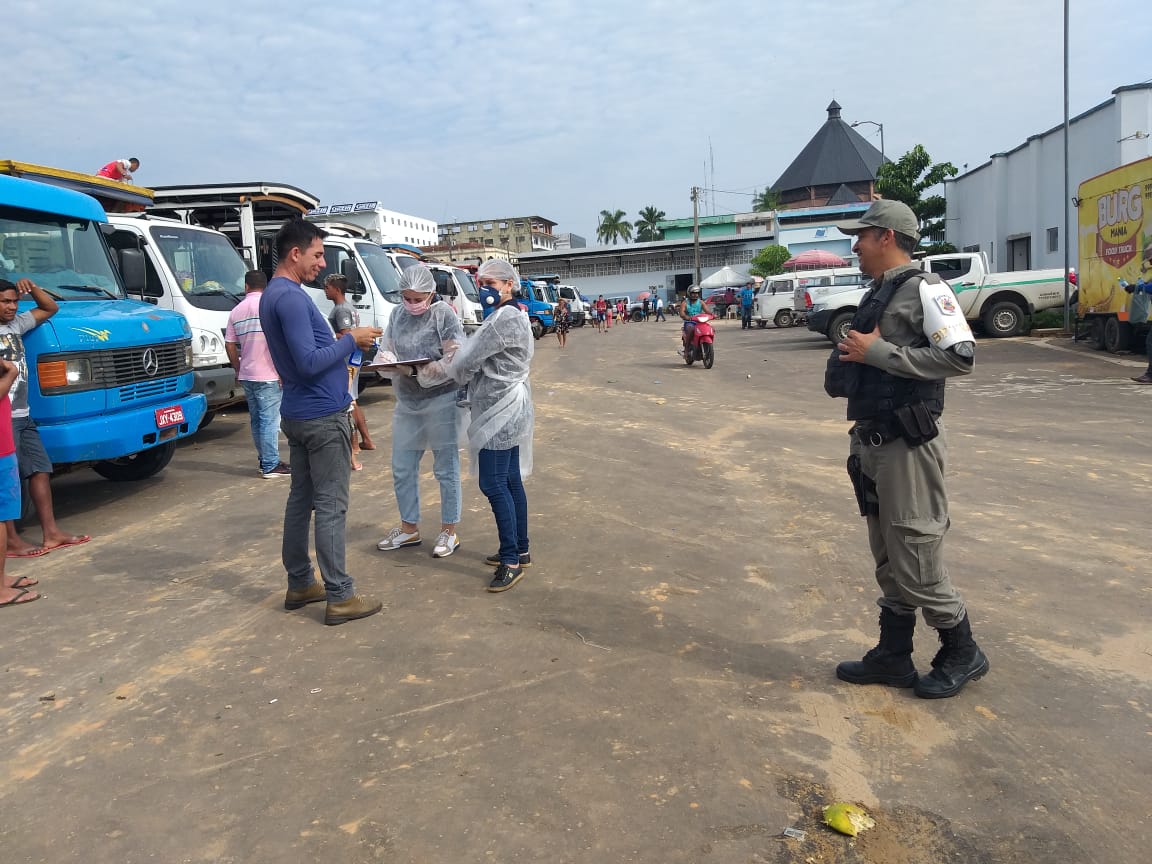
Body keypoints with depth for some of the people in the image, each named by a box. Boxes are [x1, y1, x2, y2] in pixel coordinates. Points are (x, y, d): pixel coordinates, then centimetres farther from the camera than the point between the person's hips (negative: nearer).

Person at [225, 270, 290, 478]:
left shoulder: (236, 310, 10)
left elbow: (230, 345, 11)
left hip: (246, 375, 7)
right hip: (268, 375, -7)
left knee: (256, 419, 15)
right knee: (270, 420, -4)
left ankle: (264, 461, 23)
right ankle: (271, 466, -4)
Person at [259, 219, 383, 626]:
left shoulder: (273, 294, 14)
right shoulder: (291, 297, -18)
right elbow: (309, 363, -23)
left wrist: (341, 342, 9)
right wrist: (351, 340, -14)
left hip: (297, 413, 10)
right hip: (323, 415, -10)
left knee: (301, 499, 14)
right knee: (331, 506, -5)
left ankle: (299, 584, 22)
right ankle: (340, 597, 1)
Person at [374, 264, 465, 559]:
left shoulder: (444, 313, -9)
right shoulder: (398, 314, 8)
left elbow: (455, 357, -15)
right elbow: (385, 349, 11)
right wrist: (390, 359, -14)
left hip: (441, 400, -6)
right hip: (406, 402, 6)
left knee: (446, 469, 5)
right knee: (402, 470, 12)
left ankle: (449, 532, 17)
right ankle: (409, 529, 28)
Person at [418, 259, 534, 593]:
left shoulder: (505, 318, -16)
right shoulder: (510, 315, 17)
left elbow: (468, 359, -17)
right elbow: (481, 360, 16)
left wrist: (429, 371, -4)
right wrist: (445, 365, 4)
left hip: (500, 410, -11)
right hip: (508, 408, 11)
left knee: (494, 484, -8)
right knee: (511, 480, 13)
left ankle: (511, 559, -3)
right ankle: (520, 550, 21)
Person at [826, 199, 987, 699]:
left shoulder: (923, 290, -10)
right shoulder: (876, 296, 16)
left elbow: (960, 357, -21)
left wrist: (877, 351, -20)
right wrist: (845, 360, 4)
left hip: (908, 447, -9)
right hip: (871, 444, 9)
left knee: (916, 559, -1)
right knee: (888, 560, 15)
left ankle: (961, 653, 19)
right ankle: (893, 657, 26)